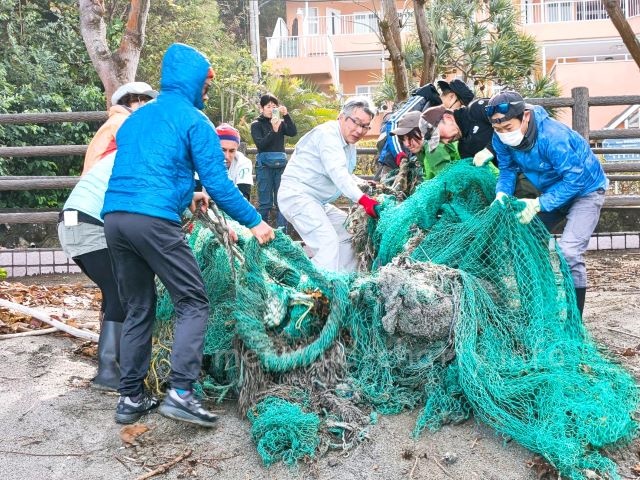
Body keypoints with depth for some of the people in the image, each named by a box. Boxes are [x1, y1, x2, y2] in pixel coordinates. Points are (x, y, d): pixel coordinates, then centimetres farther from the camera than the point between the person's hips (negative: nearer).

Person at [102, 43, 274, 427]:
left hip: (114, 217, 8)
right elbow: (218, 183, -3)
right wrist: (255, 222, 4)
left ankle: (131, 397, 18)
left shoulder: (136, 117, 25)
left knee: (138, 309, 15)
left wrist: (185, 193, 44)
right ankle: (180, 392, -10)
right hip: (154, 220, -7)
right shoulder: (194, 120, 3)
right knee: (193, 304, 1)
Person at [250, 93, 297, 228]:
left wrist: (286, 115, -12)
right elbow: (260, 144, -9)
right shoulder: (256, 124, 4)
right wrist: (273, 130, -21)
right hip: (265, 164, -3)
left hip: (281, 164, 3)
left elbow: (293, 132, -4)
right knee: (265, 202, -2)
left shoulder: (281, 122, 12)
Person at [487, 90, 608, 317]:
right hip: (552, 191, 7)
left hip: (585, 189, -7)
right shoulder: (501, 138, -17)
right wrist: (502, 193, -26)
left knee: (569, 252, -21)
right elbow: (508, 169, -5)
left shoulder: (553, 136, -37)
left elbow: (575, 179, -33)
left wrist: (539, 204, -40)